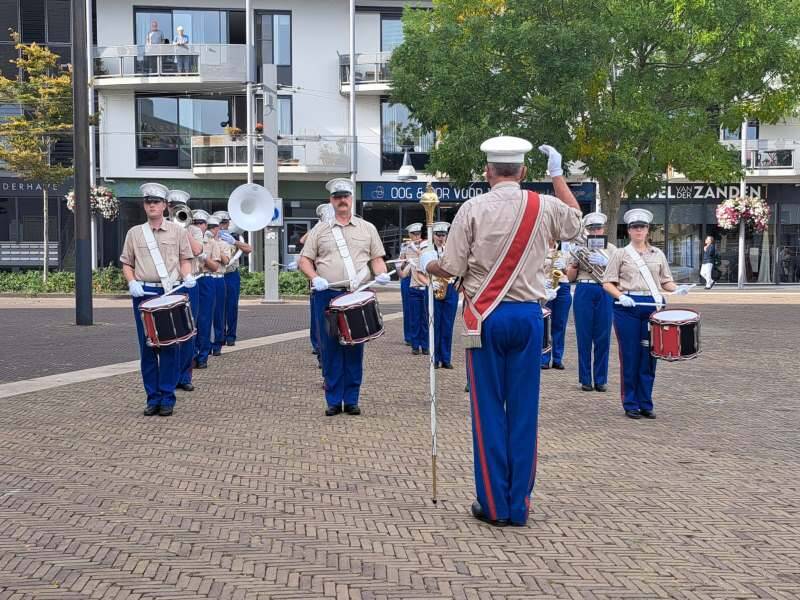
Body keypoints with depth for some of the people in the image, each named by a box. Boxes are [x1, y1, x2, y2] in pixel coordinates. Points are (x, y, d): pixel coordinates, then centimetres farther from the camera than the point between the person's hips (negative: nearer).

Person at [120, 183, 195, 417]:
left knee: (170, 346, -2)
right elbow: (126, 263, 13)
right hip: (143, 294, 1)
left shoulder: (177, 231, 8)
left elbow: (185, 259, 11)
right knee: (147, 347, 4)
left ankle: (167, 398, 6)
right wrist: (132, 282, -5)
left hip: (171, 293, -1)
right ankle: (153, 397, 12)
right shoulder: (134, 233, 10)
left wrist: (187, 276, -9)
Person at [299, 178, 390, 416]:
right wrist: (315, 278, -10)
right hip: (327, 296, 0)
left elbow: (377, 258, 13)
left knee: (354, 348, 2)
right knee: (330, 349, 1)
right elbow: (304, 260, 8)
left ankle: (351, 400, 11)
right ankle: (333, 401, 9)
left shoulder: (367, 229, 12)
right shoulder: (320, 230, 10)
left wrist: (381, 274, -8)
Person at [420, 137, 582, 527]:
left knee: (489, 411, 4)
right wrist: (557, 175, 33)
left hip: (487, 318, -2)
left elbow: (451, 269, -6)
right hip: (529, 316, 2)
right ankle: (519, 506, 11)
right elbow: (575, 220, 25)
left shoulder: (473, 209, -7)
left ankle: (494, 506, 8)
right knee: (524, 410, 6)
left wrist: (427, 264, 16)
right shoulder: (544, 207, 2)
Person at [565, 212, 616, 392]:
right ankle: (585, 379, 7)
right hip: (584, 291, 0)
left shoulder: (611, 249, 11)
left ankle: (601, 379, 9)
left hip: (605, 293, 0)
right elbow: (570, 277, 10)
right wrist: (575, 263, -9)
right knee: (584, 337, 0)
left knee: (603, 338, 0)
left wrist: (605, 262, -15)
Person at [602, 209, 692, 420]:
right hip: (628, 307, -3)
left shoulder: (658, 254, 14)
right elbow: (608, 283, 1)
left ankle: (646, 403, 14)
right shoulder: (621, 254, 5)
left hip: (652, 306, 3)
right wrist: (621, 296, -16)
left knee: (649, 355, 5)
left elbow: (666, 281, 15)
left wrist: (677, 289, -6)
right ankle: (630, 404, 10)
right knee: (630, 357, 0)